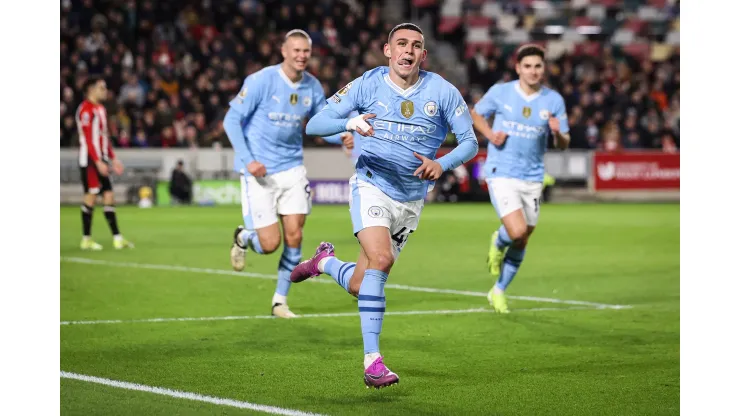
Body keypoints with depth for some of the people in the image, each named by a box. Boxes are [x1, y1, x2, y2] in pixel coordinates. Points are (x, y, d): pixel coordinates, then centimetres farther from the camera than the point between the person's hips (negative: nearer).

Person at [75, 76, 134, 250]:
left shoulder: (100, 109, 17)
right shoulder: (86, 110, -12)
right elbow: (88, 139, -18)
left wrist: (113, 159, 17)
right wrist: (98, 162, -22)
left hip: (101, 160, 9)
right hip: (90, 160, -9)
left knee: (109, 195, 5)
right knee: (91, 196, -5)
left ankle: (117, 238, 5)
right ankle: (86, 239, 2)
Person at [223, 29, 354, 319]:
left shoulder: (312, 87, 1)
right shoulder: (261, 81, -14)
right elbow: (231, 120, -11)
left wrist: (340, 138, -10)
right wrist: (247, 160, -20)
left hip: (292, 169, 5)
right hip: (259, 172, -4)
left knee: (294, 237, -2)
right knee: (269, 244, -8)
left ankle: (280, 300, 14)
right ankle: (242, 237, 28)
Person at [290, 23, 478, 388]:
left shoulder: (442, 91, -4)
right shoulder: (368, 84, -7)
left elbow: (469, 141, -1)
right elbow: (314, 124, -8)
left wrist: (442, 164, -21)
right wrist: (349, 122, -29)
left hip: (411, 200, 3)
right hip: (371, 185, -3)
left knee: (361, 287, 5)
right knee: (380, 258, -29)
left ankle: (325, 262, 41)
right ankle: (372, 360, -24)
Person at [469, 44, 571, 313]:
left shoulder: (554, 100, -1)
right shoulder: (500, 92, -4)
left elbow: (563, 145, 2)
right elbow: (475, 113, 12)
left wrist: (557, 133, -22)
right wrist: (490, 134, -7)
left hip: (532, 178, 3)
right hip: (501, 174, -3)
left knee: (521, 242, 10)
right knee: (518, 231, -21)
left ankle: (499, 291, 31)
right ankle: (498, 242, 16)